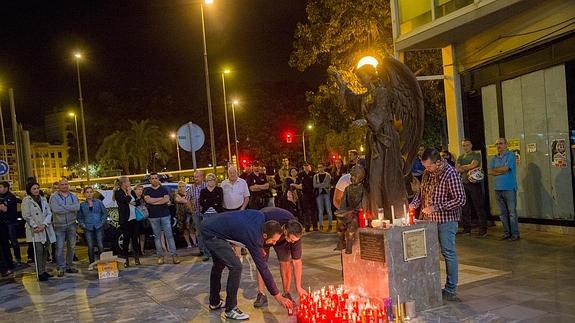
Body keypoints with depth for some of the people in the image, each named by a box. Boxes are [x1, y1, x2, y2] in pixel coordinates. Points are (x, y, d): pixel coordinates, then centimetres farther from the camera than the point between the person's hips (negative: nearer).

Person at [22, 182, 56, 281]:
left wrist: (44, 225, -8)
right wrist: (35, 226, -14)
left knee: (45, 250, 7)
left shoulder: (43, 199, 12)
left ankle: (44, 271, 18)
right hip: (35, 230, -5)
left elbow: (49, 213, 6)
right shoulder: (26, 200, -2)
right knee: (39, 251, -6)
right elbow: (26, 216, -8)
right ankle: (40, 274, -1)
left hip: (46, 229, 5)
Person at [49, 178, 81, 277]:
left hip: (71, 225, 3)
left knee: (71, 246, 10)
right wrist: (70, 208, -14)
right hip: (59, 226, -3)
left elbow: (77, 207, -13)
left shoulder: (73, 196, 7)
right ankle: (61, 268, 6)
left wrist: (63, 207, -18)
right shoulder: (54, 197, -3)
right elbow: (55, 209, -21)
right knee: (59, 247, -4)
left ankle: (69, 266, 23)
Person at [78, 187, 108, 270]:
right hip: (88, 228, 1)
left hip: (99, 227, -1)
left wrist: (102, 222, -4)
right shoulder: (82, 205, 7)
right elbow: (79, 217, 12)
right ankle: (91, 263, 15)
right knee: (90, 247, 2)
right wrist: (83, 225, -1)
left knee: (100, 246, -5)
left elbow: (105, 213, 6)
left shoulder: (99, 202, 5)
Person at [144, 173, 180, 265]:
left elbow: (167, 199, -9)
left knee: (169, 235, -4)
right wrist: (162, 198, -9)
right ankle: (160, 256, 9)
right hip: (153, 217, 1)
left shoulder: (164, 189, 8)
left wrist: (154, 202, -10)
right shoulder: (147, 190, 9)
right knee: (157, 237, 4)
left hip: (165, 215, -1)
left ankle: (174, 255, -4)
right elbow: (148, 200, -11)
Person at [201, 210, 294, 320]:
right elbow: (263, 269, -21)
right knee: (236, 266, -15)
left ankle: (214, 302, 39)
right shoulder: (254, 238, -26)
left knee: (219, 264, 23)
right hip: (212, 234, -10)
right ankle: (230, 309, -2)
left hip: (210, 224, 10)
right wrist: (279, 297, -15)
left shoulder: (260, 216, -8)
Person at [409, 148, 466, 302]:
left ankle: (450, 290, 11)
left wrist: (436, 207, -22)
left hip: (446, 220, -8)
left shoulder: (450, 174, -16)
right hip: (429, 220, 8)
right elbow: (421, 191, 20)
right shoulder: (427, 173, 6)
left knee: (448, 254, 0)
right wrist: (414, 203, -1)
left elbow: (460, 200, -19)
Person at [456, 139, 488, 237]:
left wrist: (462, 167, 1)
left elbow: (473, 165, -12)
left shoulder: (477, 154, 2)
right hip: (464, 184, 5)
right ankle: (466, 229, 16)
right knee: (465, 207, 8)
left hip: (475, 183, -5)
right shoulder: (460, 157, 16)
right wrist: (468, 168, -11)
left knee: (479, 207, -3)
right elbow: (457, 169, 3)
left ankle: (483, 229, 2)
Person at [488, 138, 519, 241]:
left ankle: (515, 234, 4)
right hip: (498, 188, 6)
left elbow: (505, 168, -14)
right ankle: (507, 233, 17)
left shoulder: (510, 155, -3)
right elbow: (489, 172, 5)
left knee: (512, 212, -3)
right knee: (503, 213, 9)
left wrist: (495, 169, 1)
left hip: (509, 188, -6)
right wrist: (502, 171, -10)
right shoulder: (495, 158, 15)